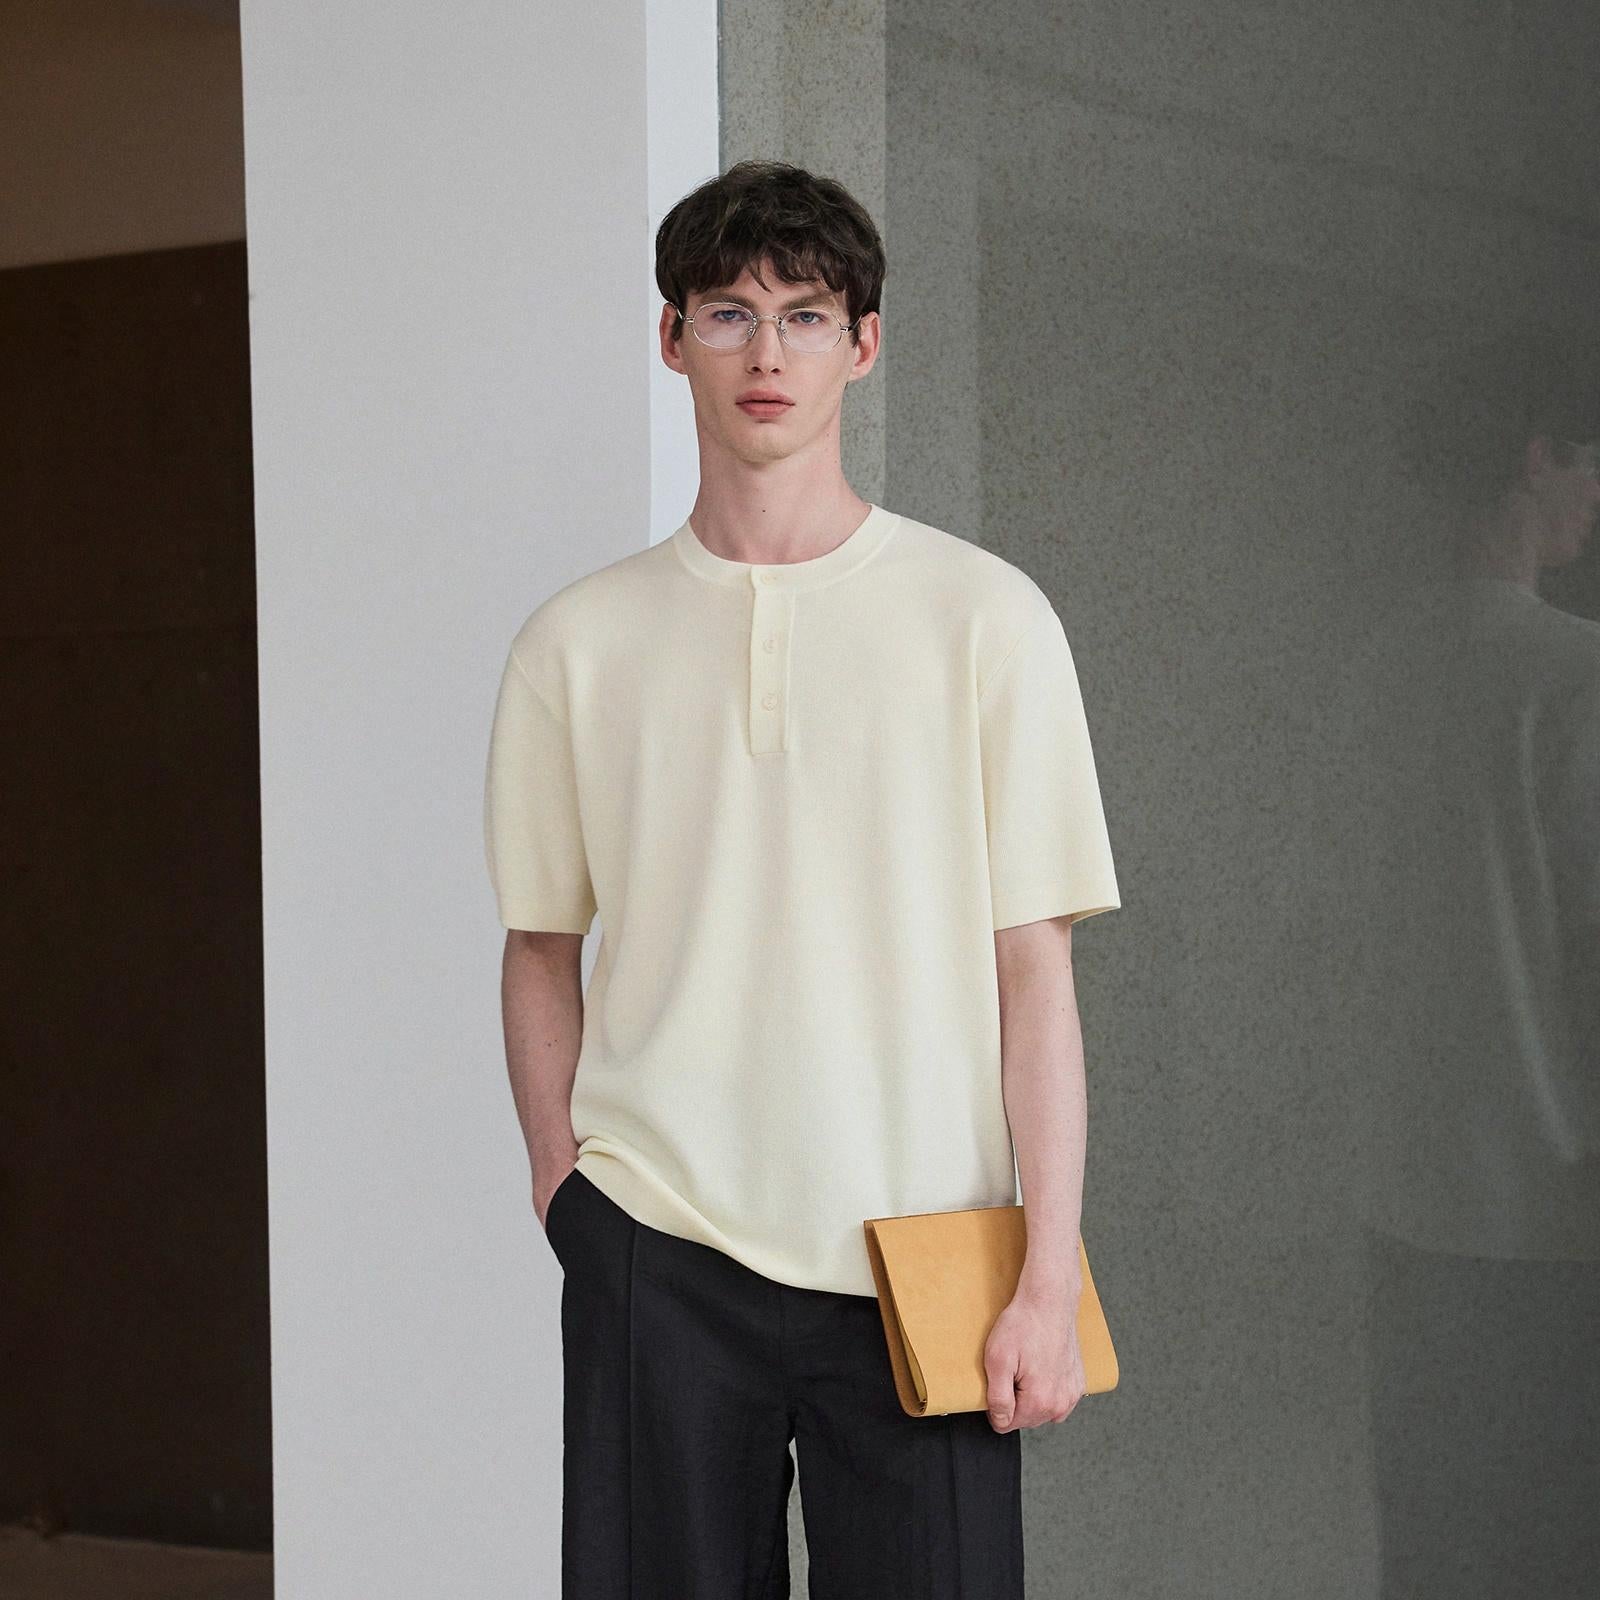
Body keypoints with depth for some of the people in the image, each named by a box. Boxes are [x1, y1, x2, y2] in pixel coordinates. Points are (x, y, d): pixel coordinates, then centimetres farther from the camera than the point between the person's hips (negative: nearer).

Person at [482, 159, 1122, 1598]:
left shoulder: (984, 615, 1)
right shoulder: (578, 642, 7)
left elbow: (1034, 966, -1)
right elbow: (541, 948, 14)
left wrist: (1050, 1276, -5)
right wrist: (564, 1190, 4)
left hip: (918, 1261, -1)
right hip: (658, 1257, 1)